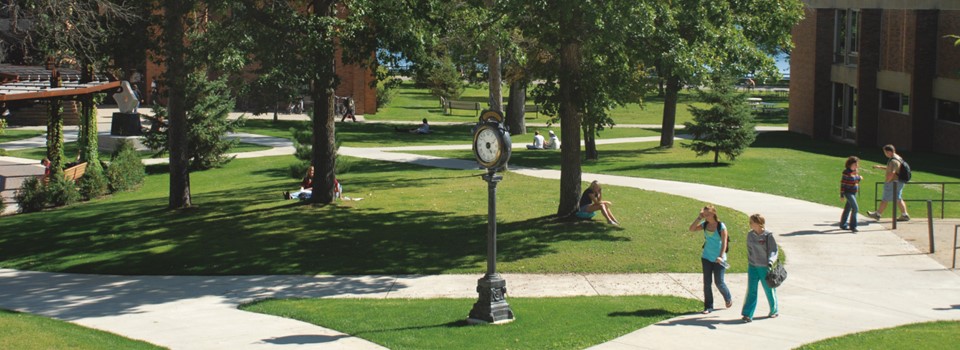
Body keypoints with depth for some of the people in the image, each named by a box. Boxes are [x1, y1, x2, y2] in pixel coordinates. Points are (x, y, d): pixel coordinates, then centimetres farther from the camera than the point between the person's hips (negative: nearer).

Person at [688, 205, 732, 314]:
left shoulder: (721, 226, -13)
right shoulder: (705, 224, 1)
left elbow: (724, 242, -16)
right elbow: (691, 229, -7)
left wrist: (721, 256, -26)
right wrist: (699, 217, -12)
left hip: (718, 259, -5)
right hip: (706, 257, 5)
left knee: (719, 282, 1)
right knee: (707, 282, 3)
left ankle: (728, 299, 30)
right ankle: (708, 307, 11)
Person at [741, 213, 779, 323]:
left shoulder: (768, 236, -13)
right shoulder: (750, 234, 2)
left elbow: (774, 250, -14)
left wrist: (770, 261, -30)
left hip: (765, 267, -4)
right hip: (753, 267, 4)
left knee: (769, 290, 11)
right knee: (751, 290, -4)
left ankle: (774, 311, 32)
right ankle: (747, 314, -6)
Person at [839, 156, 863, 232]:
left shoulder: (856, 171, 8)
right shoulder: (846, 172, -15)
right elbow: (842, 183, -14)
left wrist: (859, 178, 3)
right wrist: (842, 195, -15)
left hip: (854, 193, 8)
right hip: (848, 192, -8)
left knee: (847, 209, 15)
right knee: (855, 208, -15)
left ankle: (843, 225, 25)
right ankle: (853, 226, -10)